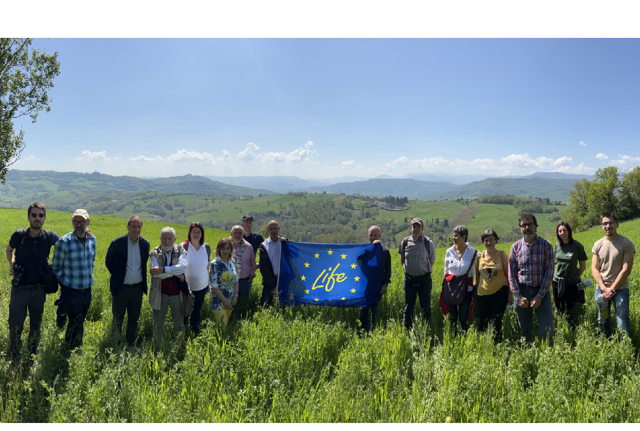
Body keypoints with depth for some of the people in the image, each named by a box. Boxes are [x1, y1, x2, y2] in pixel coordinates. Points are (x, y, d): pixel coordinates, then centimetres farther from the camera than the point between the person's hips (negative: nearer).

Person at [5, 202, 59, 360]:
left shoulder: (50, 237, -8)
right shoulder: (19, 235, -9)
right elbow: (9, 249, 13)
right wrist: (11, 264, -3)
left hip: (38, 290, 1)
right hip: (19, 289, -1)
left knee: (36, 326, 15)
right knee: (15, 327, 2)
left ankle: (33, 355, 34)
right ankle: (14, 358, 23)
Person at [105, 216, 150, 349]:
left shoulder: (145, 244, -1)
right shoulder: (117, 243, -11)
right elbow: (108, 262, 2)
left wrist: (142, 279, 6)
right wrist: (117, 276, 3)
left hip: (137, 288, 3)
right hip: (121, 287, -3)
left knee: (134, 319, 15)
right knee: (117, 320, 9)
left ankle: (131, 344, 32)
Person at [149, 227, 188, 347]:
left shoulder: (180, 251, -2)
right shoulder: (154, 253, -2)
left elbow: (182, 267, -22)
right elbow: (155, 272, -18)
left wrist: (162, 270, -25)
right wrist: (175, 272, -19)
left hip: (177, 293, 0)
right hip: (160, 294, 0)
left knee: (179, 324, 13)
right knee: (158, 324, 13)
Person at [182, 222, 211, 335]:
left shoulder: (206, 247, -2)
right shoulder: (184, 246, -12)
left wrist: (209, 283, 12)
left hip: (202, 286, 3)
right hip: (187, 286, -3)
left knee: (197, 311, 16)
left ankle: (195, 333, 33)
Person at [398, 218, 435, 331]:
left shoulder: (429, 243, -5)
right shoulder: (405, 242, 0)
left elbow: (431, 261, 6)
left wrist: (425, 271, 5)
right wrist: (406, 268, 8)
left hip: (424, 279, -1)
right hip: (409, 279, 2)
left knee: (426, 307, 3)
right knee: (408, 307, 7)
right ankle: (408, 330, 17)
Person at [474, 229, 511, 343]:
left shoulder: (501, 255, 0)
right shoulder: (479, 257, 5)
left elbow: (508, 275, 1)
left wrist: (510, 294, -2)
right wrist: (475, 294, 14)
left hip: (499, 292, -2)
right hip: (483, 294, 2)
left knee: (496, 322, -2)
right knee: (482, 323, 5)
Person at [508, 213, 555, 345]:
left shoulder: (546, 245, 0)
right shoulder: (516, 247, 4)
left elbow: (549, 272, -4)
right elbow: (511, 274, 5)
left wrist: (540, 296, -9)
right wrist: (518, 296, -5)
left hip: (541, 291, -2)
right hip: (522, 291, 2)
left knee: (546, 331, -6)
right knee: (525, 331, 10)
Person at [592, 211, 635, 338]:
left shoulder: (626, 243, -7)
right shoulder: (598, 244, 4)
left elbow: (626, 270, -12)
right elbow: (594, 269, 2)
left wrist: (612, 289, -14)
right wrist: (604, 288, -12)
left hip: (620, 288, -4)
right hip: (601, 289, 4)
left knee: (622, 324, -4)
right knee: (602, 322, 12)